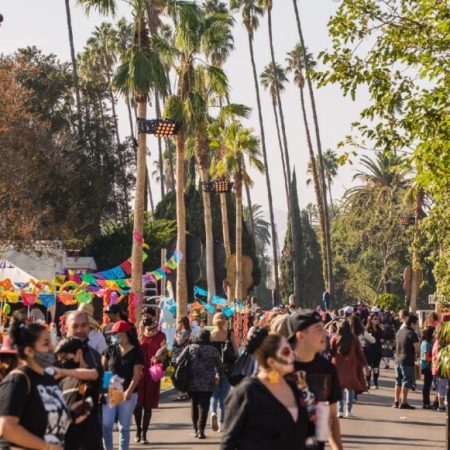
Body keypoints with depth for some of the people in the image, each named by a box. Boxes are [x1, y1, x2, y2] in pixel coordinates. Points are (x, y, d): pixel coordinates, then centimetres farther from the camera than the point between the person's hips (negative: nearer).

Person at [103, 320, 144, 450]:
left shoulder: (136, 352, -3)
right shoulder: (110, 349, 6)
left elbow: (136, 374, -8)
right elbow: (102, 368, 10)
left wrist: (129, 391, -21)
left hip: (128, 394, -2)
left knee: (124, 427, 6)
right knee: (105, 424, -5)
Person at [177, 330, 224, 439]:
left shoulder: (190, 348, 2)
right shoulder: (213, 350, 0)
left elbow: (178, 361, -2)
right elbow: (220, 367, 6)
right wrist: (219, 377, 25)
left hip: (192, 382, 2)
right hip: (207, 384, -2)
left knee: (194, 404, 14)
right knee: (204, 405, -1)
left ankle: (196, 430, 18)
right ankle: (201, 429, -11)